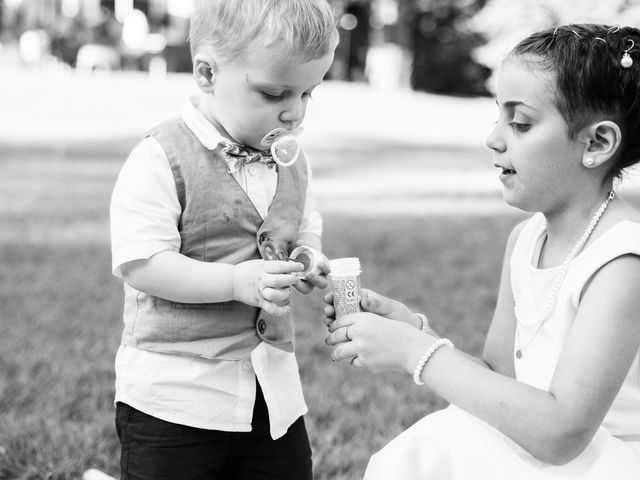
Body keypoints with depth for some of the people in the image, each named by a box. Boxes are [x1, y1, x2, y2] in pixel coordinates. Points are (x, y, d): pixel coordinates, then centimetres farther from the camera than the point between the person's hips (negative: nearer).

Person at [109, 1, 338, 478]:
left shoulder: (292, 160, 7)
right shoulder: (162, 158, -15)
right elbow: (140, 263, -20)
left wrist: (308, 263, -4)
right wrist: (235, 282, -27)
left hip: (273, 385, 6)